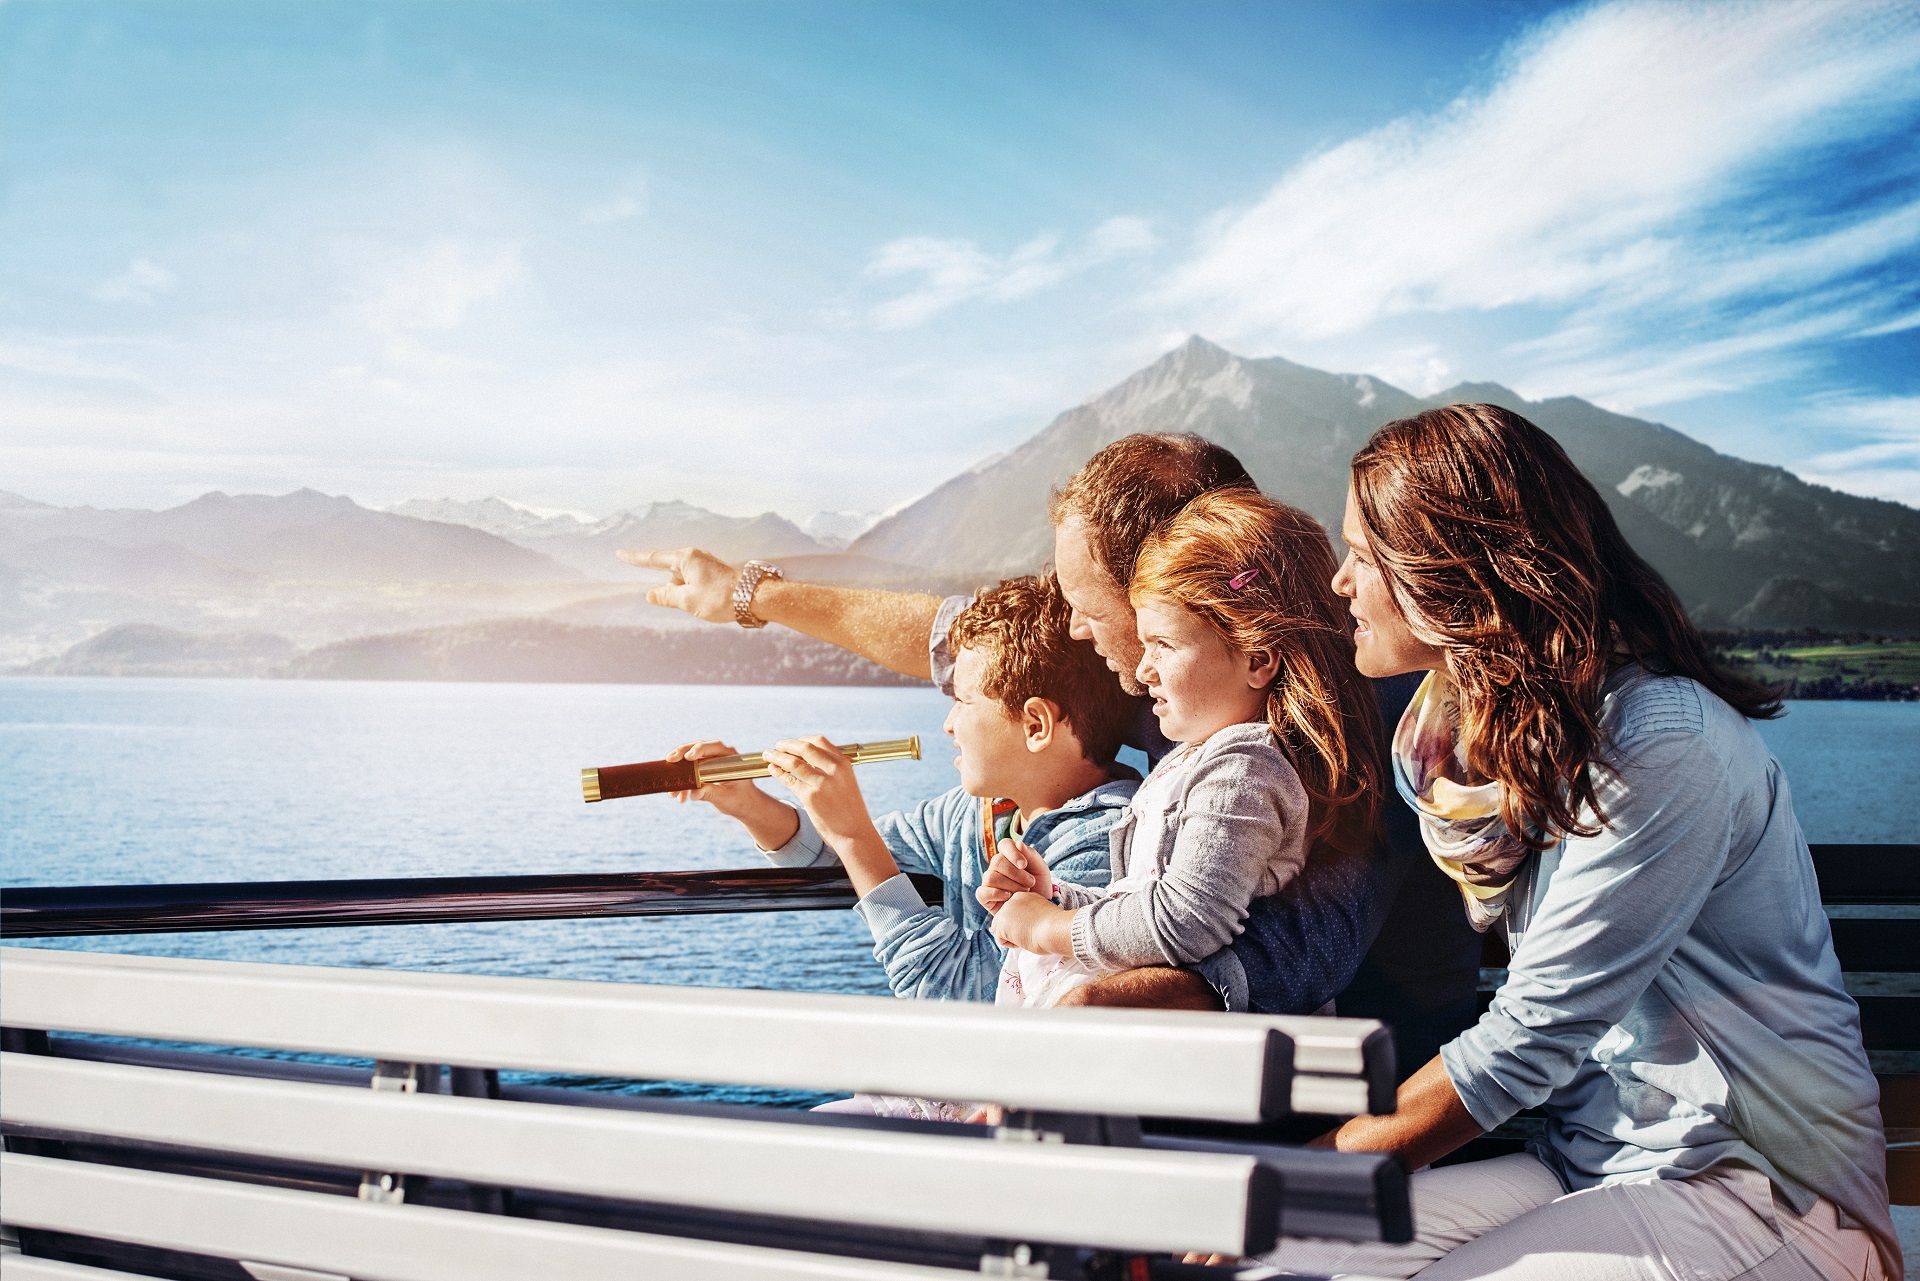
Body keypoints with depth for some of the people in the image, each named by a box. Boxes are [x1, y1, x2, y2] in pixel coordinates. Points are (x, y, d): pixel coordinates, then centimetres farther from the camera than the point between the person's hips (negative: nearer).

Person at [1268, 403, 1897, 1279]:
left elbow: (1530, 1037, -19)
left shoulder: (1663, 744, -18)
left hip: (1761, 1185, -7)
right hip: (1588, 1163, 8)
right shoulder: (1497, 720, 9)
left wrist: (1311, 1172, -14)